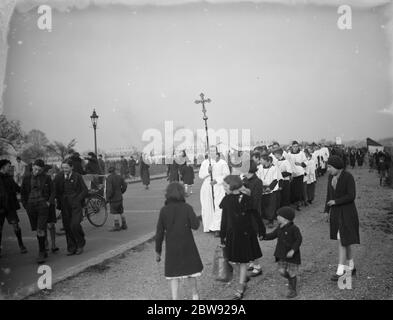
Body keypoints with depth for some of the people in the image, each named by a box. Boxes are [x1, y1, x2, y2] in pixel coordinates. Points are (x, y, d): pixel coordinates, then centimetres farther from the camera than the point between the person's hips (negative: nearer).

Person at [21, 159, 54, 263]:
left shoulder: (47, 178, 2)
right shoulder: (27, 179, 8)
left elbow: (52, 191, 8)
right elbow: (23, 193, 15)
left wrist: (49, 202, -4)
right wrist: (26, 205, 6)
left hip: (43, 205, -3)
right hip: (31, 206, 3)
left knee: (41, 230, -13)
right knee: (37, 230, 9)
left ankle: (41, 253, -8)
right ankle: (44, 251, 21)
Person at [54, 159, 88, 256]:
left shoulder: (77, 176, -2)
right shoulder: (59, 177, 6)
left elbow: (85, 190, 0)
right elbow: (56, 191, 12)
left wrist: (77, 199, -8)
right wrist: (59, 202, 2)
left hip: (76, 205, -3)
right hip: (65, 206, 4)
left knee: (75, 225, -14)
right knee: (67, 227, 4)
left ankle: (80, 244, 10)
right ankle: (71, 248, 16)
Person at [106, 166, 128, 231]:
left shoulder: (109, 178, -17)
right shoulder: (120, 177, 2)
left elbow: (110, 189, -22)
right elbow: (124, 186, 6)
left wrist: (108, 198, -11)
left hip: (113, 198, -6)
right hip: (119, 197, 6)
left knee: (115, 212, 2)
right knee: (121, 211, 15)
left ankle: (117, 226, 6)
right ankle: (124, 225, 21)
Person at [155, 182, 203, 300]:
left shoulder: (164, 210, -6)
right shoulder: (187, 208, -10)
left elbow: (159, 232, -4)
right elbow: (195, 225, -15)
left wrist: (158, 251, 4)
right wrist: (194, 217, 6)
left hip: (171, 247, 0)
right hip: (187, 246, 0)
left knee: (173, 275, 8)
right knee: (191, 269, 20)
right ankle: (195, 294, 36)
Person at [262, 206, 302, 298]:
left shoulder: (294, 228, -16)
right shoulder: (279, 228, 5)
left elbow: (299, 239, -17)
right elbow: (273, 235, 15)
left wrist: (293, 250, -25)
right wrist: (263, 236, 2)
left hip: (292, 255, -6)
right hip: (282, 255, 6)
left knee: (291, 273, 4)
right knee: (282, 271, 5)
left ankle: (292, 290, 19)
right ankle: (292, 280, 33)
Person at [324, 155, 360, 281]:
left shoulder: (348, 177, -18)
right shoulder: (331, 176, 4)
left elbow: (352, 196, -20)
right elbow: (329, 194, 11)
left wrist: (335, 201, -17)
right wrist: (327, 211, 10)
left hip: (346, 213, -7)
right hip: (335, 212, 7)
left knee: (342, 240, -7)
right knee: (345, 240, 15)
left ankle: (340, 272, -1)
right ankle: (351, 267, 28)